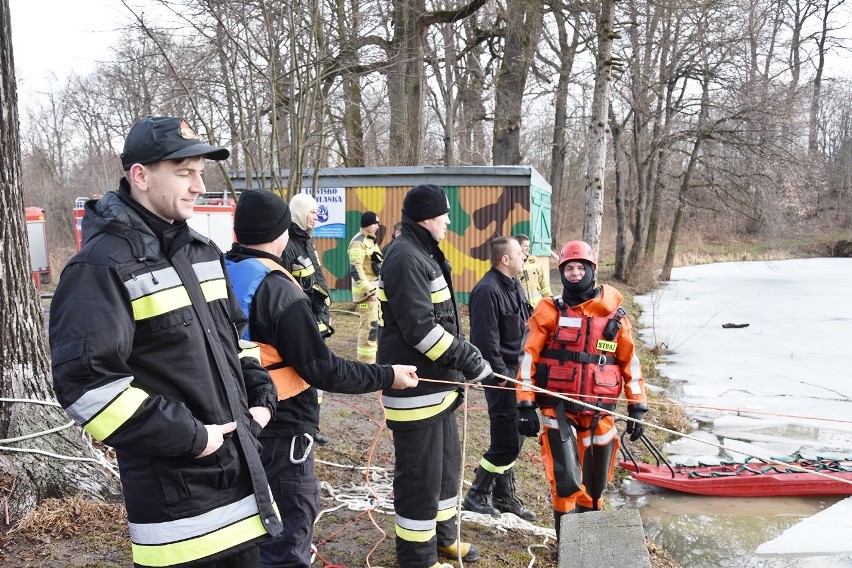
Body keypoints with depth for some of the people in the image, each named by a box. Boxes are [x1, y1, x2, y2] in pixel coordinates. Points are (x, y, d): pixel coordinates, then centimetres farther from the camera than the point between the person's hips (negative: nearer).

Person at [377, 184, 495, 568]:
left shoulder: (423, 254, 15)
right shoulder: (405, 258, -19)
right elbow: (419, 328, -25)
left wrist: (463, 356, 18)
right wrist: (466, 359, -20)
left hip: (436, 383, 11)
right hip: (416, 387, -11)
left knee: (446, 461, 21)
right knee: (420, 472, 1)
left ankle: (441, 535, 39)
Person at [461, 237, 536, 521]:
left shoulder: (514, 285, 12)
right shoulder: (487, 291, -20)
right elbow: (486, 340, -23)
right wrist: (500, 375, -21)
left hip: (517, 373, 10)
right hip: (502, 377, -10)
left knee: (510, 438, 17)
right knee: (507, 442, -4)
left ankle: (505, 496, 30)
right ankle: (476, 495, 13)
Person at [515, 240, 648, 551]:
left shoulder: (614, 314, 4)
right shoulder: (550, 310, -2)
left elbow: (630, 362, 10)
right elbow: (529, 357, -3)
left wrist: (637, 408, 7)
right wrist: (525, 404, -8)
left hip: (599, 412, 3)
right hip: (558, 410, -3)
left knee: (594, 484, 13)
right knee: (567, 482, -10)